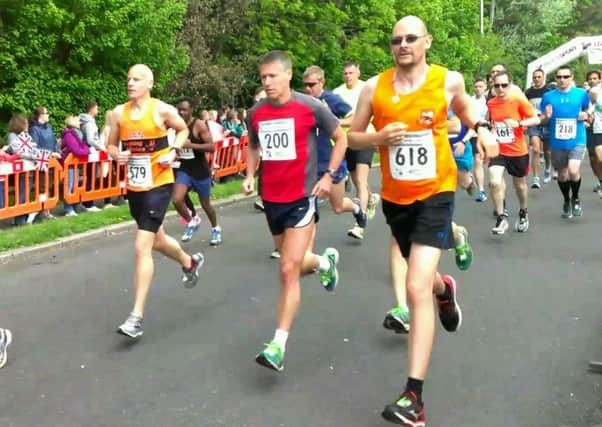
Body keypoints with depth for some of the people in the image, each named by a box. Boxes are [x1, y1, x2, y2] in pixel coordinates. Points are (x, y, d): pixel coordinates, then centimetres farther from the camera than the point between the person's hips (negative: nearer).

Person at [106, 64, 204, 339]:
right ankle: (190, 262, 55)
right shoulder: (118, 113, 1)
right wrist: (117, 155, -11)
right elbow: (111, 145, 12)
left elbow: (183, 130, 8)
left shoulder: (162, 110, -9)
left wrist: (173, 152, -9)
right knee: (157, 240, 23)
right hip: (134, 187, 6)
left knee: (142, 247, -13)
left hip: (159, 185, -6)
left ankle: (137, 317, -9)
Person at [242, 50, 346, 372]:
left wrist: (329, 176, -6)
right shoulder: (256, 113, 2)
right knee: (294, 262, 19)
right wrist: (250, 175, 4)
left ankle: (278, 345, -4)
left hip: (302, 197, -5)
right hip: (272, 198, 5)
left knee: (289, 270, -11)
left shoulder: (310, 107, -10)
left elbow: (340, 138, 2)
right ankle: (325, 262, 55)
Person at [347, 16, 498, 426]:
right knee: (423, 278, 23)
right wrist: (378, 138, -17)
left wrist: (482, 129, -2)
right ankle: (445, 289, 64)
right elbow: (352, 136, 4)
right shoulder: (374, 87, -5)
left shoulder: (449, 80, -5)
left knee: (417, 288, -17)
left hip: (435, 193, -3)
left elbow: (464, 106, 18)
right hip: (395, 197, 4)